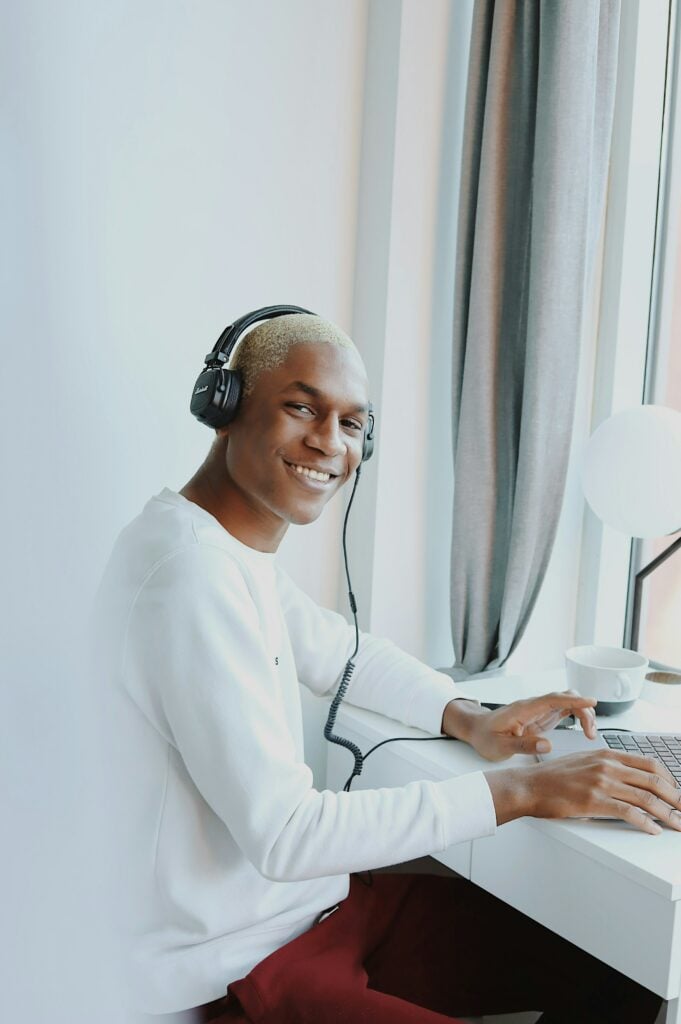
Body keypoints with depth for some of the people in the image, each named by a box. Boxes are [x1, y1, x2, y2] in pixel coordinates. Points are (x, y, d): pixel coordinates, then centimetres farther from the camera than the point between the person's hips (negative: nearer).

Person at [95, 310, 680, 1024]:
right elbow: (283, 835, -28)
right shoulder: (191, 575, -27)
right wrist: (521, 791, -23)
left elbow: (337, 653, 20)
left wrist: (467, 717, 2)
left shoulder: (236, 544, 5)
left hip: (305, 901, 10)